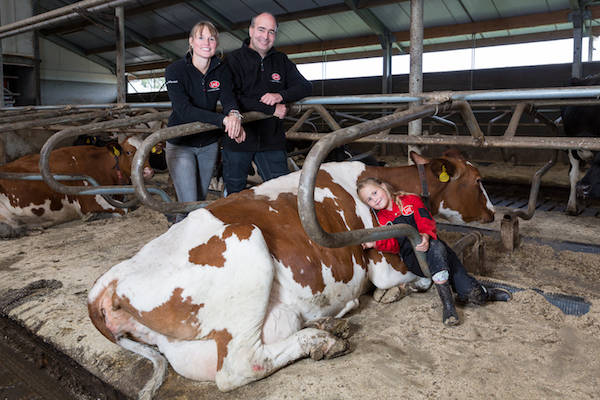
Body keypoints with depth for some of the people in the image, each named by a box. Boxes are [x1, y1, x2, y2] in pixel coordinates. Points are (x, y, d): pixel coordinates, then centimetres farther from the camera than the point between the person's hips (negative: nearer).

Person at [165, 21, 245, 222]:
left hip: (209, 144, 4)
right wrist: (223, 119, -41)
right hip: (181, 144, -4)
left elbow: (228, 98, -15)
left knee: (201, 200, 16)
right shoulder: (175, 70, -15)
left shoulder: (221, 69, -2)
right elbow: (183, 109, -28)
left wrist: (234, 115, -41)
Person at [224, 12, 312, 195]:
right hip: (238, 139, -2)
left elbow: (305, 86, 7)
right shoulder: (234, 59, -2)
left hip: (271, 140, 3)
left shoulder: (281, 61, 12)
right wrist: (272, 109, -18)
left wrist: (281, 95, -14)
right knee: (234, 194, 10)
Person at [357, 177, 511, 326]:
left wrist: (426, 236, -25)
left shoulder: (411, 200, 12)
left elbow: (427, 222, -2)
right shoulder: (380, 219, 14)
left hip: (429, 243, 3)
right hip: (413, 259, -3)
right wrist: (376, 243, -22)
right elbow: (393, 244, -1)